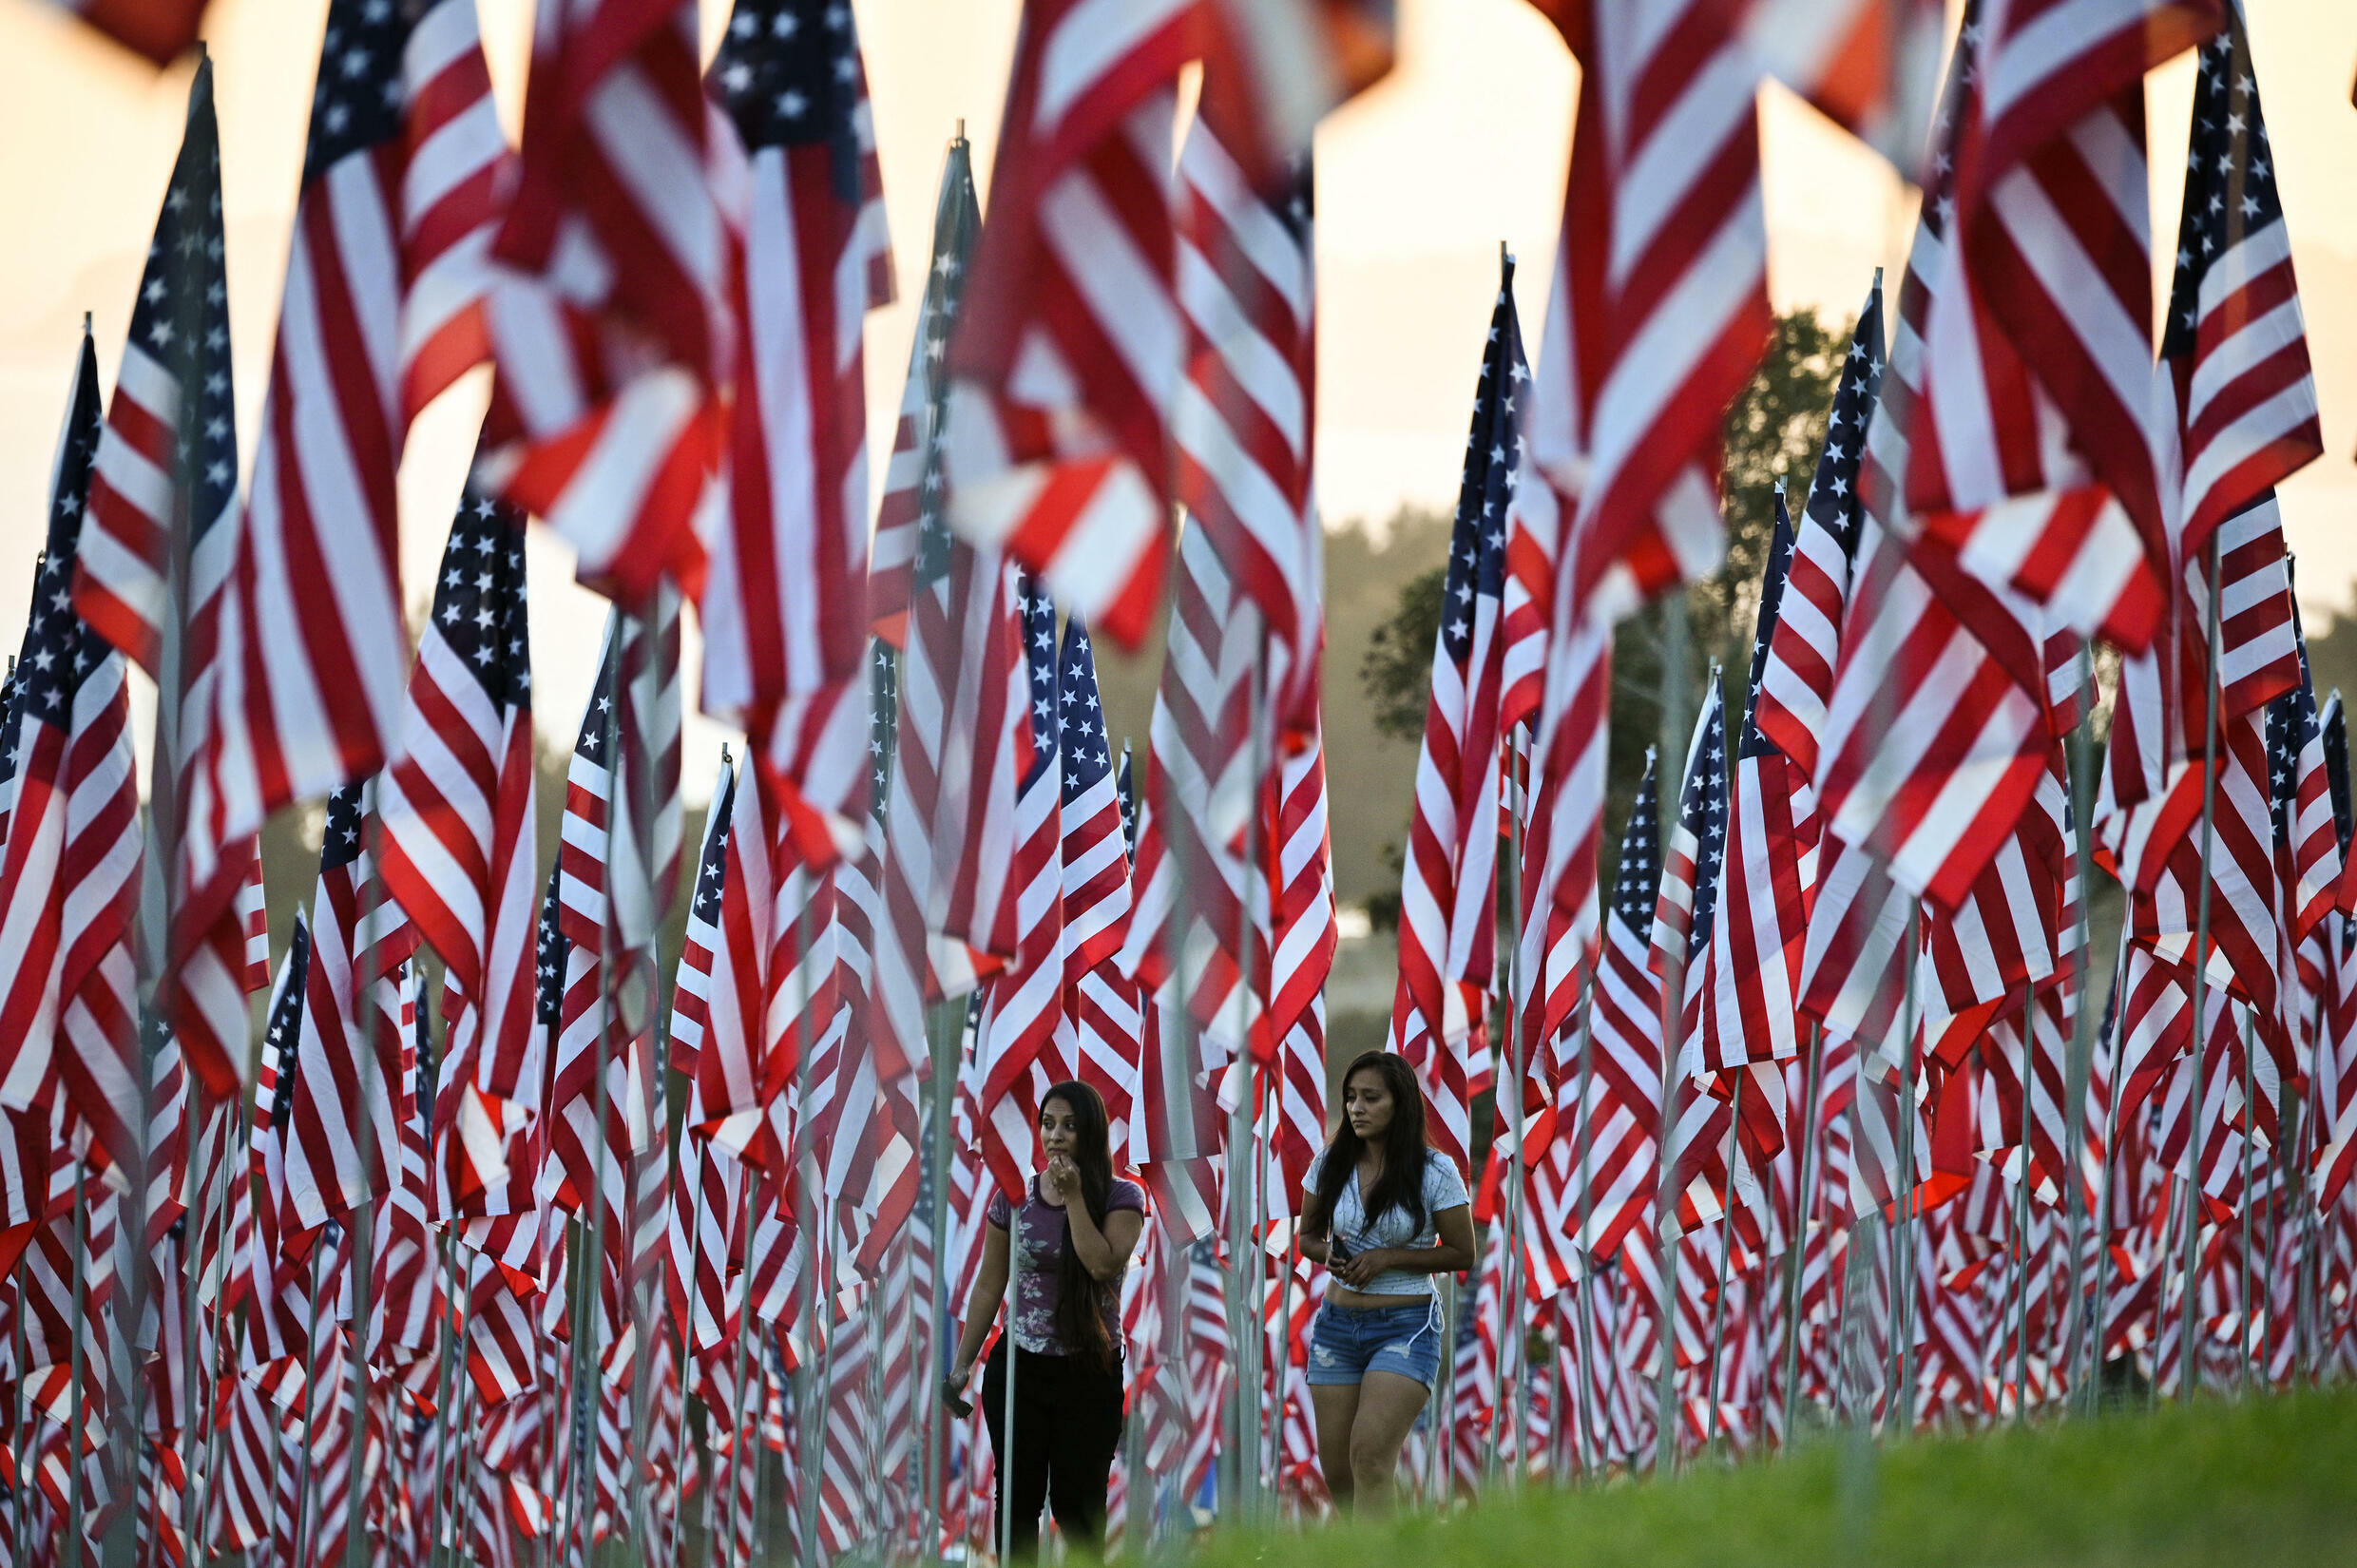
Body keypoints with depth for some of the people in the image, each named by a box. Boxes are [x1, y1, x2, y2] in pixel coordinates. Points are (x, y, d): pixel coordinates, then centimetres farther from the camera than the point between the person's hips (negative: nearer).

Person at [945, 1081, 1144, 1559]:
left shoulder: (1122, 1198, -3)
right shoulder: (1012, 1197, 3)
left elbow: (1104, 1264, -20)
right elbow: (989, 1286, 8)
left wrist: (1074, 1197, -17)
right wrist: (962, 1364, 6)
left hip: (1090, 1372, -2)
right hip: (1020, 1368, 2)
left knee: (1078, 1502, 1)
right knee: (1018, 1500, 3)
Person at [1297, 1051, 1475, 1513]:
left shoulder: (1435, 1172, -7)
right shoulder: (1330, 1164, 4)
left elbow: (1462, 1253, -2)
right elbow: (1308, 1236, 15)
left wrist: (1387, 1257, -14)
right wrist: (1329, 1256, -9)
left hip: (1406, 1326, -5)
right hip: (1337, 1324, 5)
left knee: (1370, 1454, -21)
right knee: (1337, 1473, 4)